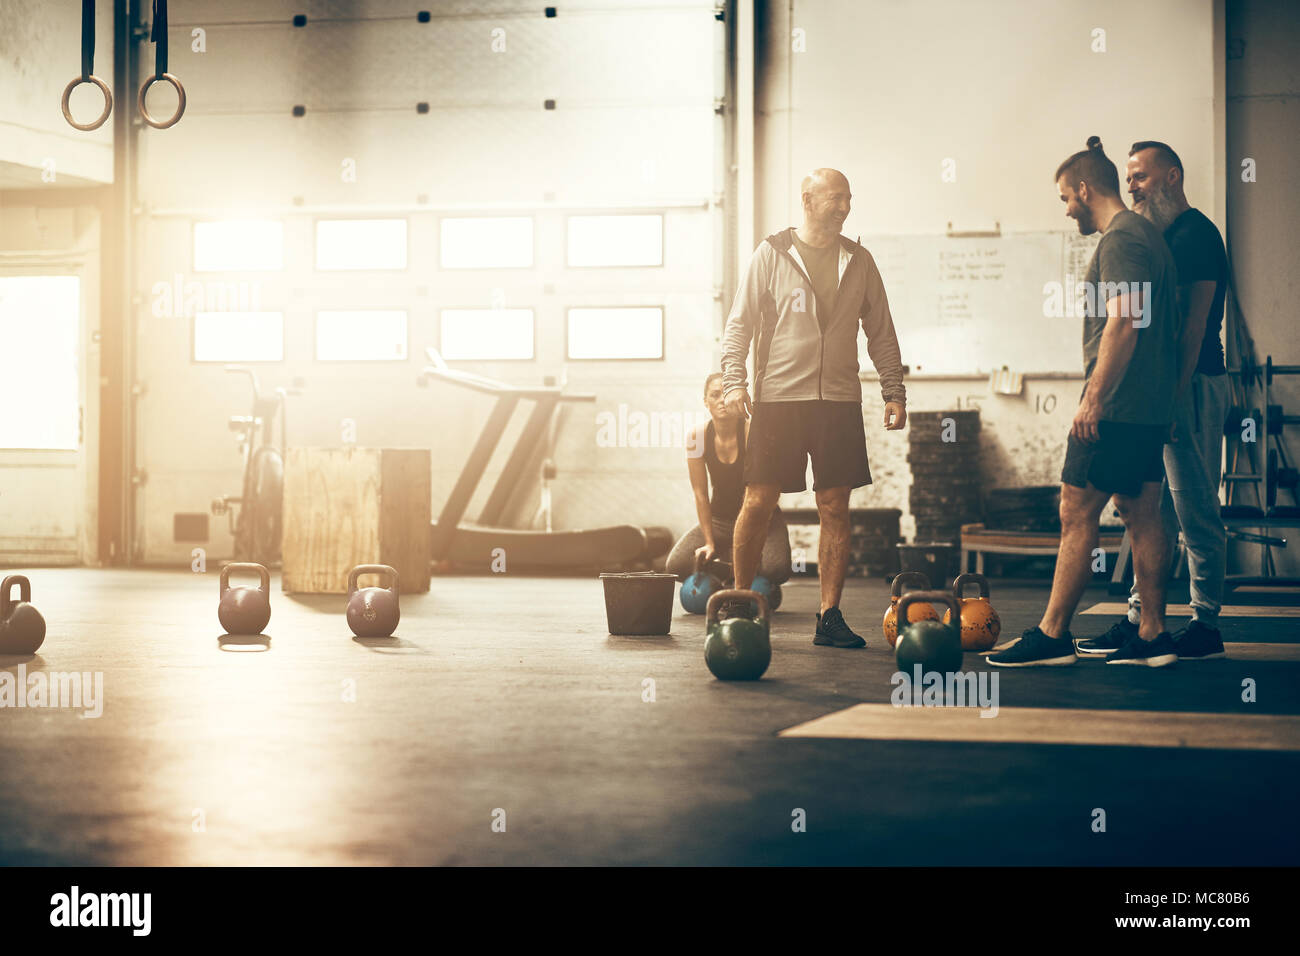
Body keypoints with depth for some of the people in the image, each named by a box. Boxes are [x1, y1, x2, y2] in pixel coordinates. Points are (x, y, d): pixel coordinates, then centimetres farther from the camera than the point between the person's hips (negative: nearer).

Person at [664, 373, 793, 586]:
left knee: (776, 569, -32)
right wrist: (709, 543, -14)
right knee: (676, 566, -21)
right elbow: (700, 493, -8)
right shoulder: (697, 435, -11)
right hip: (719, 518, 2)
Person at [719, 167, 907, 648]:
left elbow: (881, 334, 15)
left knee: (835, 509, 1)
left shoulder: (859, 261, 12)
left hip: (839, 400, 3)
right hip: (778, 398, -3)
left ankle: (829, 617, 6)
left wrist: (894, 392, 9)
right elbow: (739, 323, 1)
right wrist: (734, 380, -10)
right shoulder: (771, 255, 3)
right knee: (758, 502, -2)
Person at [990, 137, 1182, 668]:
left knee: (1077, 515, -7)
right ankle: (1153, 635, 11)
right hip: (1152, 406, 10)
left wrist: (1094, 397, -23)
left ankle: (1052, 635, -5)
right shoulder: (1148, 235, 19)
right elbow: (1170, 326, 24)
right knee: (1142, 514, 10)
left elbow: (1124, 323, -23)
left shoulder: (1120, 240, -13)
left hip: (1116, 406, -10)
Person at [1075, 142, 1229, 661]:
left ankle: (1206, 626, -1)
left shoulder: (1196, 234, -9)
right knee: (1153, 510, 10)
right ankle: (1140, 618, 14)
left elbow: (1194, 324, -16)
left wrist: (1173, 395, -21)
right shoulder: (1160, 238, 19)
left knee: (1195, 510, -6)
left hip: (1192, 386, -10)